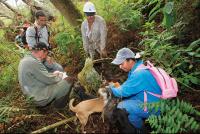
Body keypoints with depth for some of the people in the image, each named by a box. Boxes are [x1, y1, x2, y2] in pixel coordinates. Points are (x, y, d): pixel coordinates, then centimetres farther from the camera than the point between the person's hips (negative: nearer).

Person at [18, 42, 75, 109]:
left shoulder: (26, 59, 7)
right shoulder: (33, 62, -25)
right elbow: (49, 80, -21)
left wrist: (54, 74, 8)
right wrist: (61, 76, -2)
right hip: (41, 98, -10)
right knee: (70, 80, -10)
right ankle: (59, 104, 8)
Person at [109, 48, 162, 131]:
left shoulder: (139, 73, -28)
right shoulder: (137, 68, 3)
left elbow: (124, 91, -24)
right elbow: (128, 87, 11)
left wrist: (111, 89, -7)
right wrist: (116, 88, -4)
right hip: (149, 101, 10)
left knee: (122, 106, -20)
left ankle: (141, 129, 4)